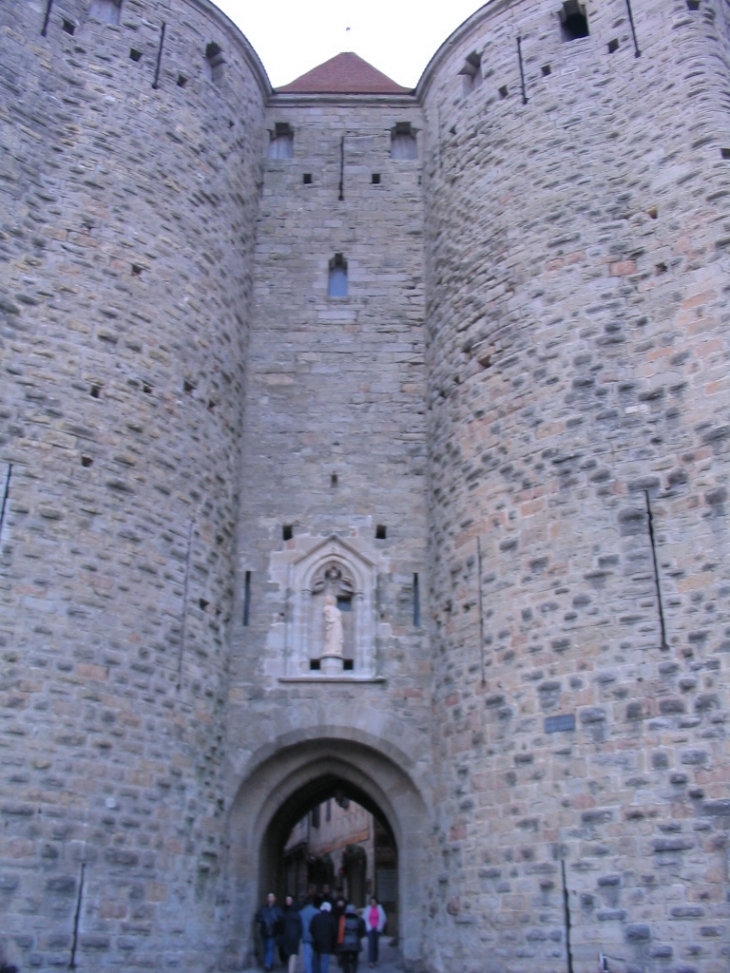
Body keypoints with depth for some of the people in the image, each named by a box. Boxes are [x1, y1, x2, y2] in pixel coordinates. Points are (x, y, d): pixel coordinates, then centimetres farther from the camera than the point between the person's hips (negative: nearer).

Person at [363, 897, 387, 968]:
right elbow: (365, 919, 4)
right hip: (370, 929, -1)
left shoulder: (380, 908, 1)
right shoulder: (368, 909, 1)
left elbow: (382, 918, 5)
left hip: (377, 929, 1)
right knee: (371, 944, -11)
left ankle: (375, 960, 16)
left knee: (376, 944, 5)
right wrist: (369, 927, -4)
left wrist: (379, 927, -2)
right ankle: (371, 961, -14)